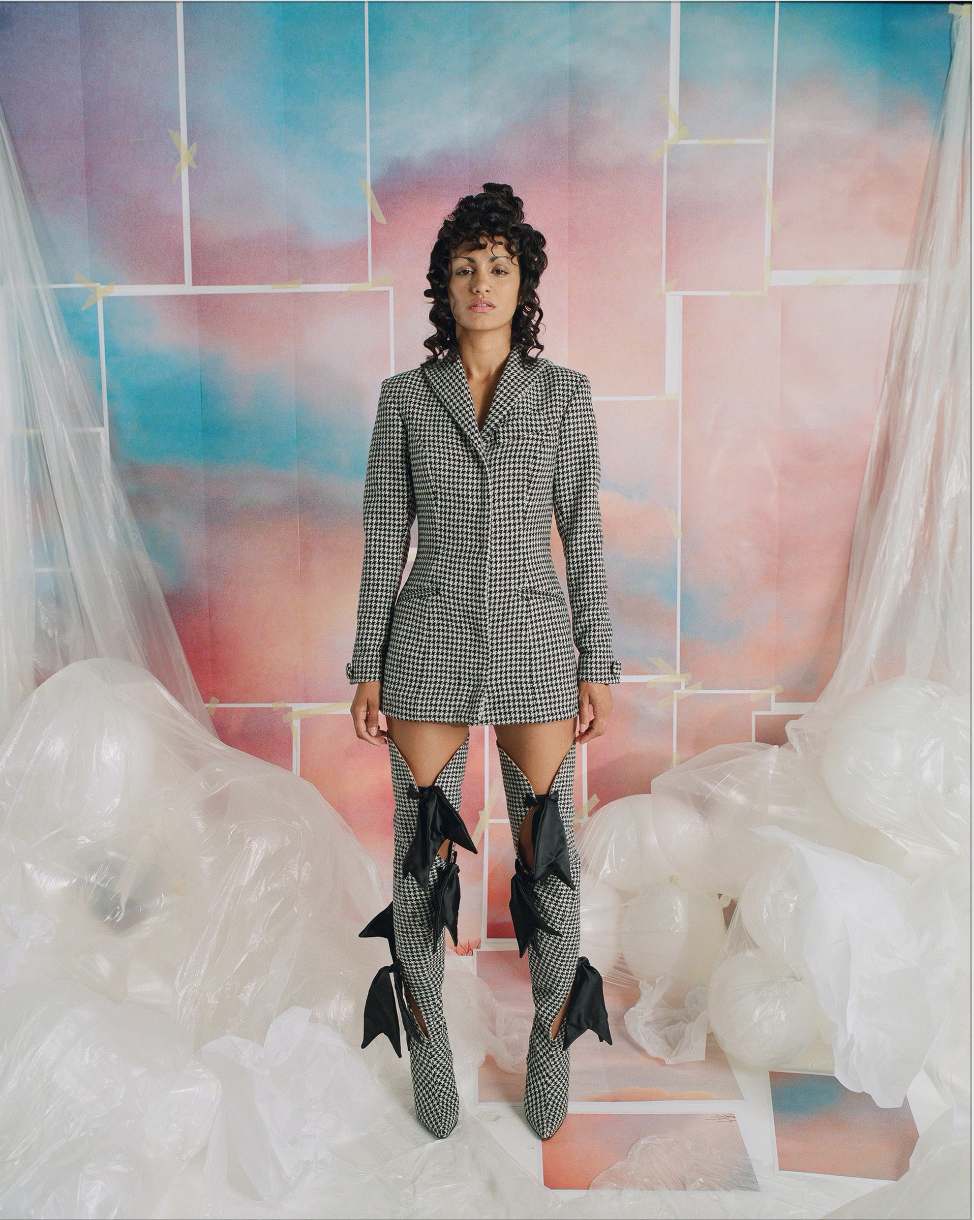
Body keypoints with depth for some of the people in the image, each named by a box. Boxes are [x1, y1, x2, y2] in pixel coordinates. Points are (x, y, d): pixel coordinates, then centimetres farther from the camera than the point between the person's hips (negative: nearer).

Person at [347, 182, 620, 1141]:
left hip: (534, 641, 0)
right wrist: (367, 666, 1)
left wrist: (597, 666, 0)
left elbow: (582, 534, 3)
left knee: (548, 850, 7)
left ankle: (551, 1046, 30)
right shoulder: (404, 396, 4)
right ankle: (429, 1046, 31)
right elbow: (385, 537, 4)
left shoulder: (564, 393, 4)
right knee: (423, 849, 7)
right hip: (432, 642, 0)